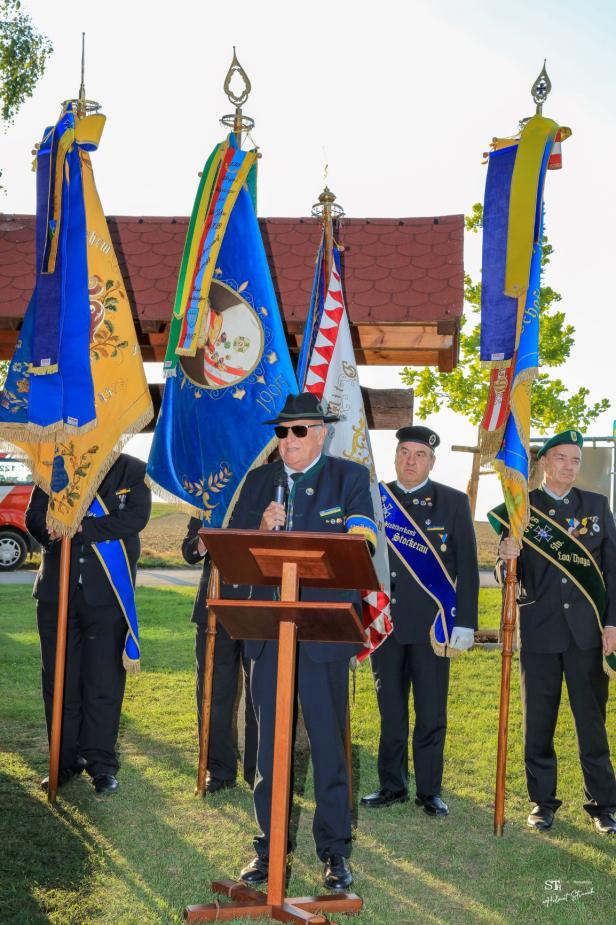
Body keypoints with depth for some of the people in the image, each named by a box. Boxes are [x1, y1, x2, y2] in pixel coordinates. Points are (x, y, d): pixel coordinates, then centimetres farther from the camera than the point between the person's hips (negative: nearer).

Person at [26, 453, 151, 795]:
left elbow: (135, 518, -10)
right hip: (57, 590, 3)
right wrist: (53, 530, -16)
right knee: (59, 680, 7)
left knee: (104, 681, 1)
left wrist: (83, 527, -18)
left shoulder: (134, 471, 4)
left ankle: (101, 764, 11)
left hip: (107, 594, -2)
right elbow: (34, 516, 6)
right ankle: (65, 761, 18)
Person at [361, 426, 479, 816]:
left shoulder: (454, 502, 1)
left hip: (431, 623, -2)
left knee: (431, 713, 4)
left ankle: (430, 790, 14)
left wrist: (465, 623, -7)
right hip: (383, 621, 2)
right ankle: (392, 785, 21)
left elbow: (468, 567, -1)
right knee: (391, 712, 10)